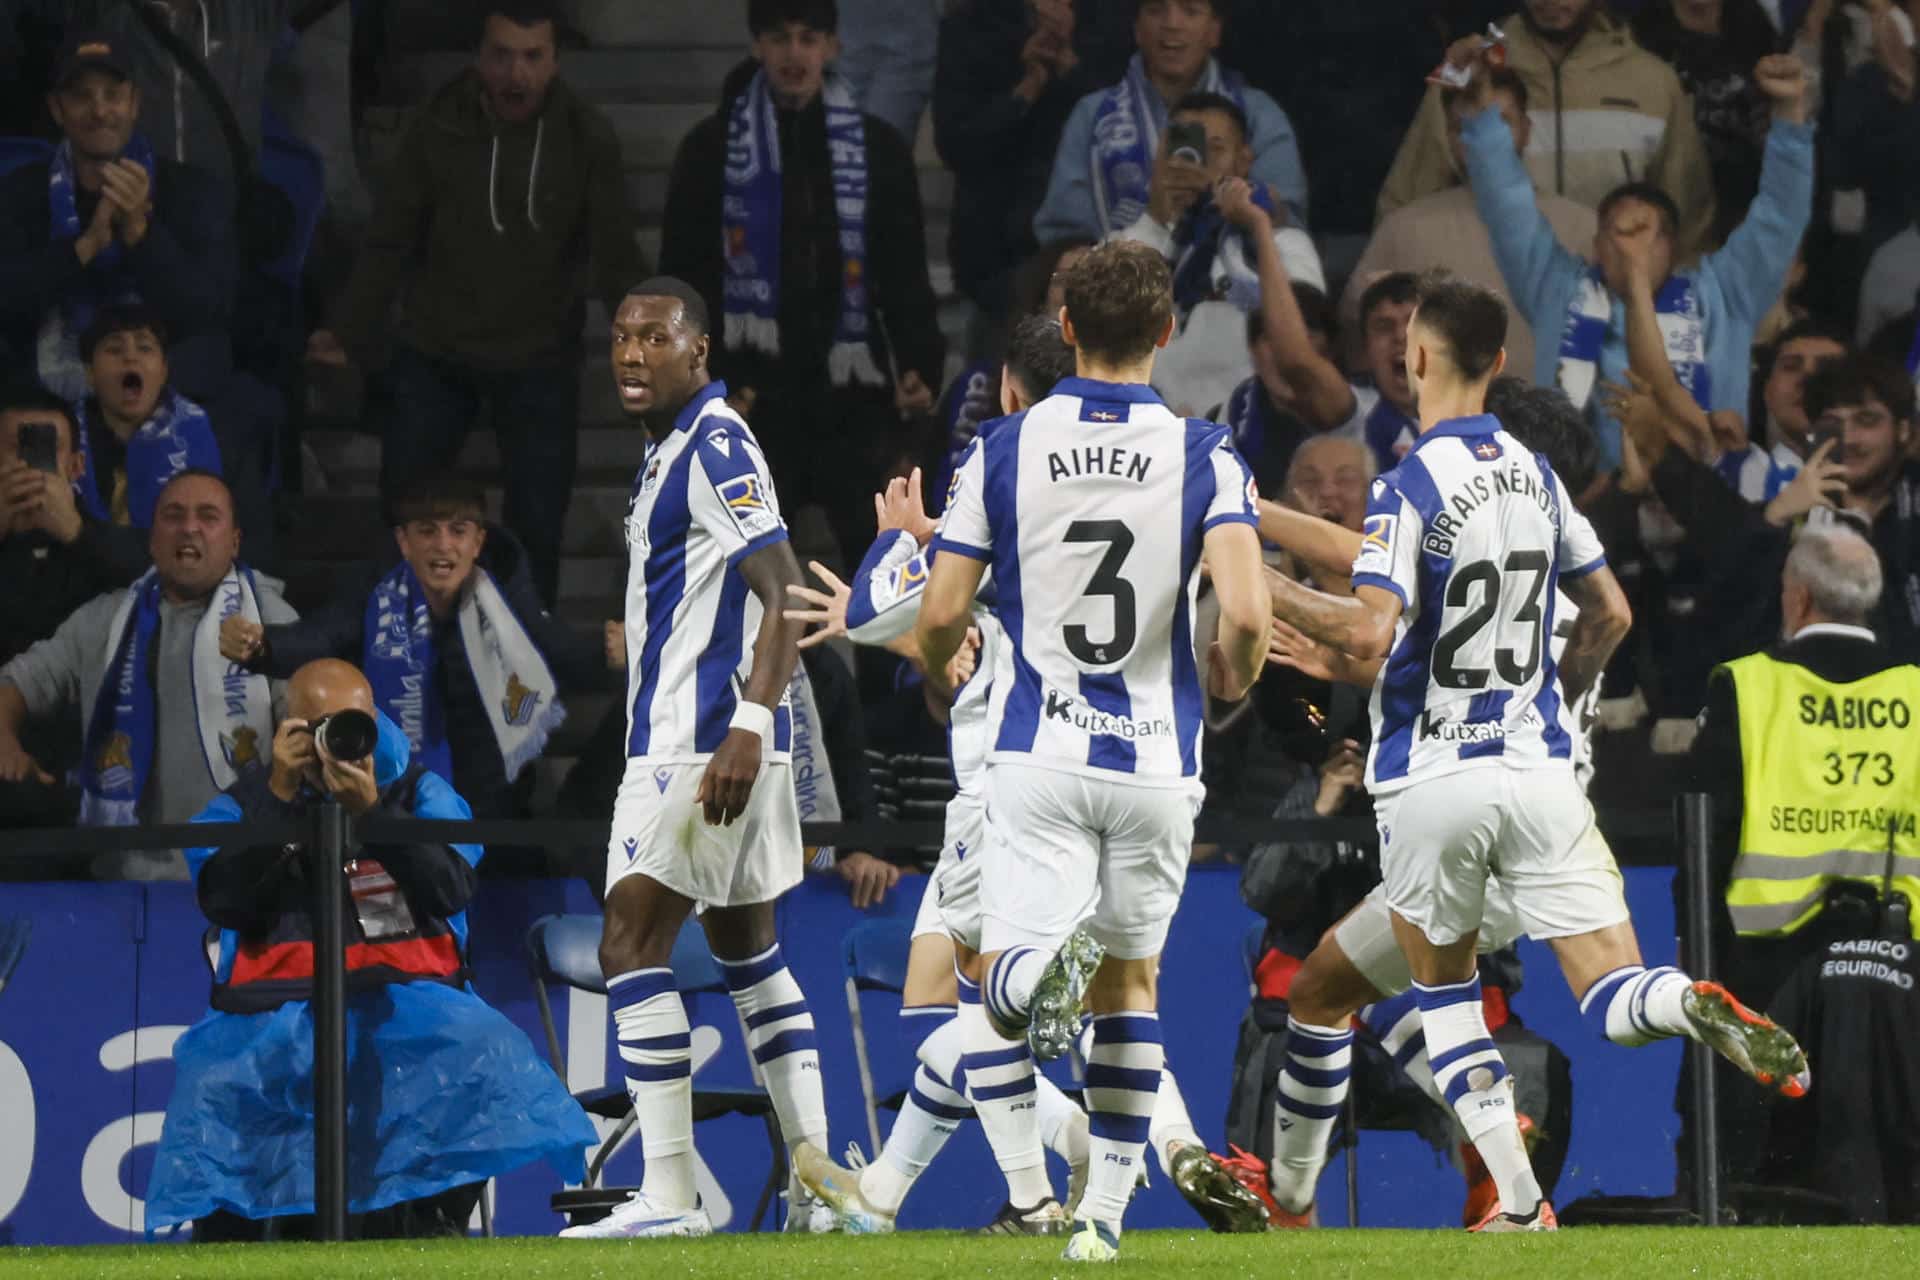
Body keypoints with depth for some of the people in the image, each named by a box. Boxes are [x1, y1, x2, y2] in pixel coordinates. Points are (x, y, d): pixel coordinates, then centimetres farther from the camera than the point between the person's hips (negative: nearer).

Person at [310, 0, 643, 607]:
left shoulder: (587, 139, -11)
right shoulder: (440, 129, -10)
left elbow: (616, 258, -7)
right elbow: (389, 241, -4)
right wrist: (349, 336, -10)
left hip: (540, 362, -1)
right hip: (433, 353, 1)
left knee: (536, 525, 3)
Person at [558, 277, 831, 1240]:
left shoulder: (715, 447, -13)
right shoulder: (674, 450, 18)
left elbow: (784, 593, -21)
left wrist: (747, 729, -30)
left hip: (702, 741, -11)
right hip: (691, 736, 11)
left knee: (631, 944, -11)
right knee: (746, 944, 16)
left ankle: (670, 1194, -14)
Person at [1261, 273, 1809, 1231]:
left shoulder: (1410, 487, -10)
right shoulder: (1538, 477, 9)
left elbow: (1370, 632, -22)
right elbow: (1609, 616, 17)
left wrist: (1262, 585, -8)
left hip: (1430, 784, -3)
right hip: (1537, 770, 3)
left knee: (1444, 990, 17)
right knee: (1615, 998, -1)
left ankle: (1518, 1204, 8)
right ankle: (1698, 1008, -37)